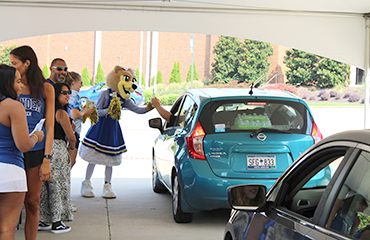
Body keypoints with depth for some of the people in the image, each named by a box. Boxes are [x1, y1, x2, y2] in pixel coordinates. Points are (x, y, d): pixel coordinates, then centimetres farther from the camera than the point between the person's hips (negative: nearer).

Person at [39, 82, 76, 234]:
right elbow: (71, 137, -12)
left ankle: (41, 219, 20)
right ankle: (56, 223, 6)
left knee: (45, 185, 14)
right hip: (58, 150, -8)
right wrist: (72, 146, 7)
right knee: (58, 186, 0)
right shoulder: (61, 113, -14)